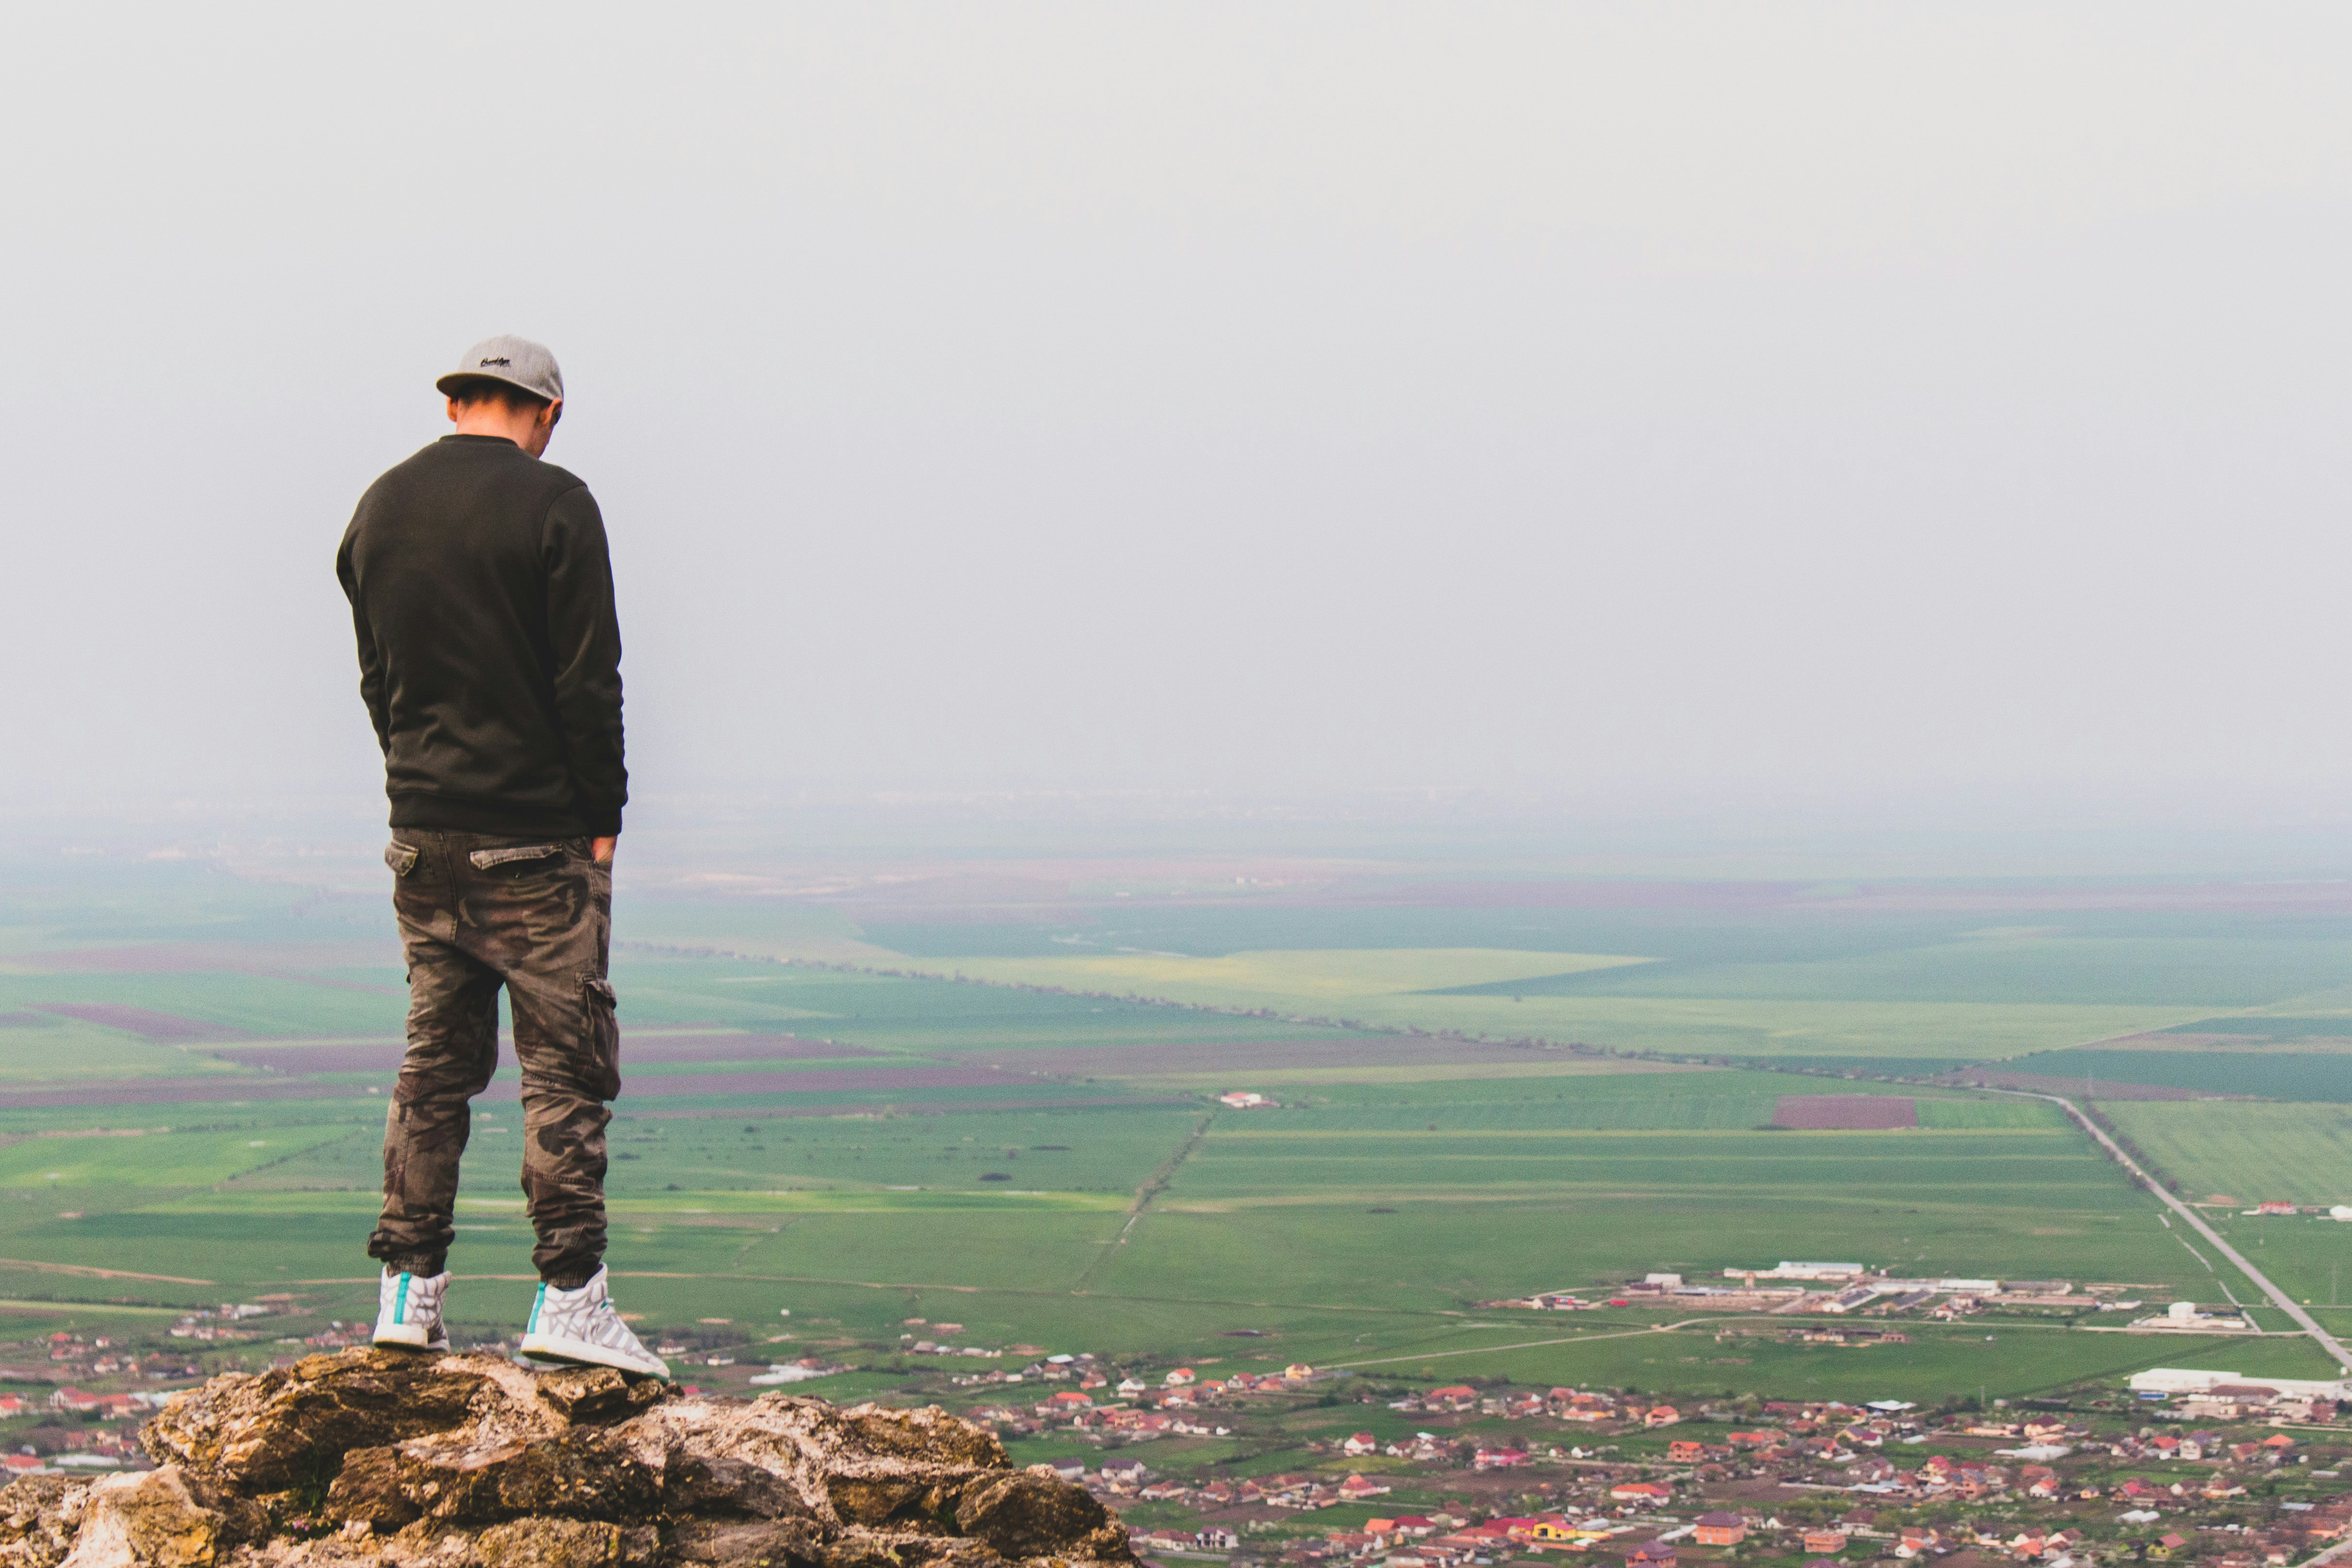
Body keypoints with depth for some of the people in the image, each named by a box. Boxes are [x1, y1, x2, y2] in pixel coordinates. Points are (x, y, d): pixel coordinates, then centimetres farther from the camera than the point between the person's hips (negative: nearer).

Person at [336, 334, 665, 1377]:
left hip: (421, 832, 6)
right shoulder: (551, 506, -11)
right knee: (567, 1064, -2)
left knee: (436, 1060, 12)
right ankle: (568, 1295, -4)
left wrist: (420, 784, 16)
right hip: (533, 835, -6)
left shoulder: (380, 508, 10)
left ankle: (409, 1290, 11)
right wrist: (602, 818, -5)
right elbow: (588, 682, -12)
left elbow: (376, 676, 15)